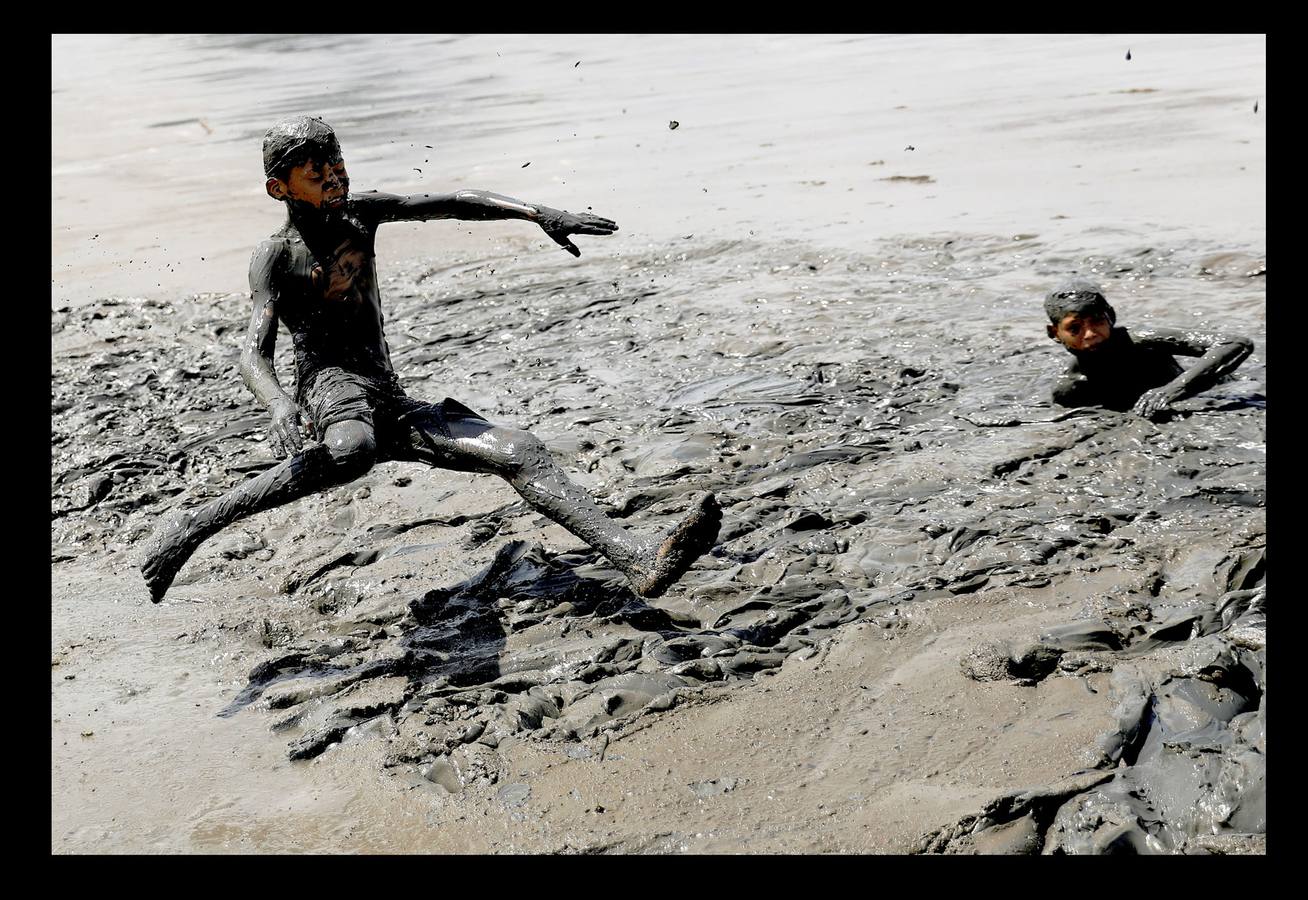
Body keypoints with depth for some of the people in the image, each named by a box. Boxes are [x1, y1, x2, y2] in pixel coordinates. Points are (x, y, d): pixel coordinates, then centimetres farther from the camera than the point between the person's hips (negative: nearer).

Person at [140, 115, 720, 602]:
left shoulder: (359, 214, 16)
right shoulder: (275, 259, 1)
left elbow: (453, 203, 9)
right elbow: (254, 352, -12)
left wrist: (539, 214, -6)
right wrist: (278, 404, -35)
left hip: (393, 404, 6)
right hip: (331, 389, -6)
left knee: (524, 453, -14)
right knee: (350, 451, -44)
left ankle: (641, 560, -26)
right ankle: (191, 527, -31)